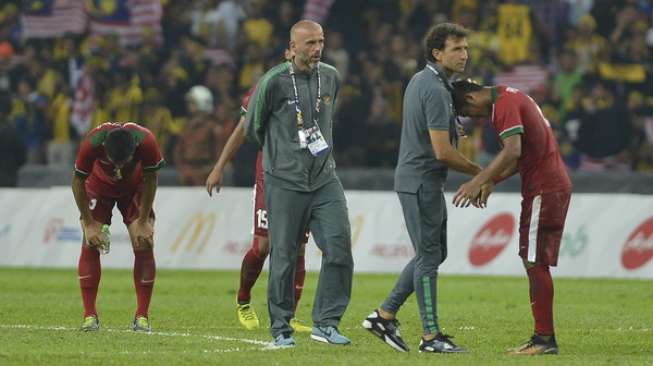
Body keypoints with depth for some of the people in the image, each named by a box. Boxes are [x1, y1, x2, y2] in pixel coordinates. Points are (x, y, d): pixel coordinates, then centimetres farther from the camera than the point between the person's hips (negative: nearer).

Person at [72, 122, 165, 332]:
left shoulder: (146, 142, -36)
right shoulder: (92, 143, -37)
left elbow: (150, 179, -17)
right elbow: (78, 181, -20)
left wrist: (143, 222, -15)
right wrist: (89, 224, -20)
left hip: (135, 187, 0)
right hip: (100, 186, 0)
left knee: (144, 244, -13)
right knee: (90, 244, -14)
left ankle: (142, 316, -7)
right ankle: (90, 316, -9)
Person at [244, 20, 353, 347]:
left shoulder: (331, 77, 7)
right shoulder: (274, 81, -9)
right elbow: (253, 127, 3)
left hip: (324, 179, 4)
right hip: (285, 182, -4)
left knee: (339, 246, -7)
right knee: (284, 256, 0)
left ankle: (326, 323, 1)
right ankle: (281, 328, 11)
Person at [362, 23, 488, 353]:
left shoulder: (420, 81, 13)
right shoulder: (435, 90, -19)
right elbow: (443, 152, -21)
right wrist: (479, 173, -9)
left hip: (420, 180, 10)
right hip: (422, 181, -10)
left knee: (433, 252, 15)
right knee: (429, 256, -5)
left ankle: (385, 315, 18)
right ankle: (431, 336, 0)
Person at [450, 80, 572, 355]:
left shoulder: (503, 105, -14)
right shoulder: (510, 98, 19)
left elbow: (513, 151, -26)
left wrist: (477, 182, -26)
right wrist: (491, 182, 17)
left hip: (543, 191, -10)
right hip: (554, 185, 10)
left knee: (535, 263, -8)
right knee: (536, 263, 11)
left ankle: (545, 339, -9)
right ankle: (544, 338, 13)